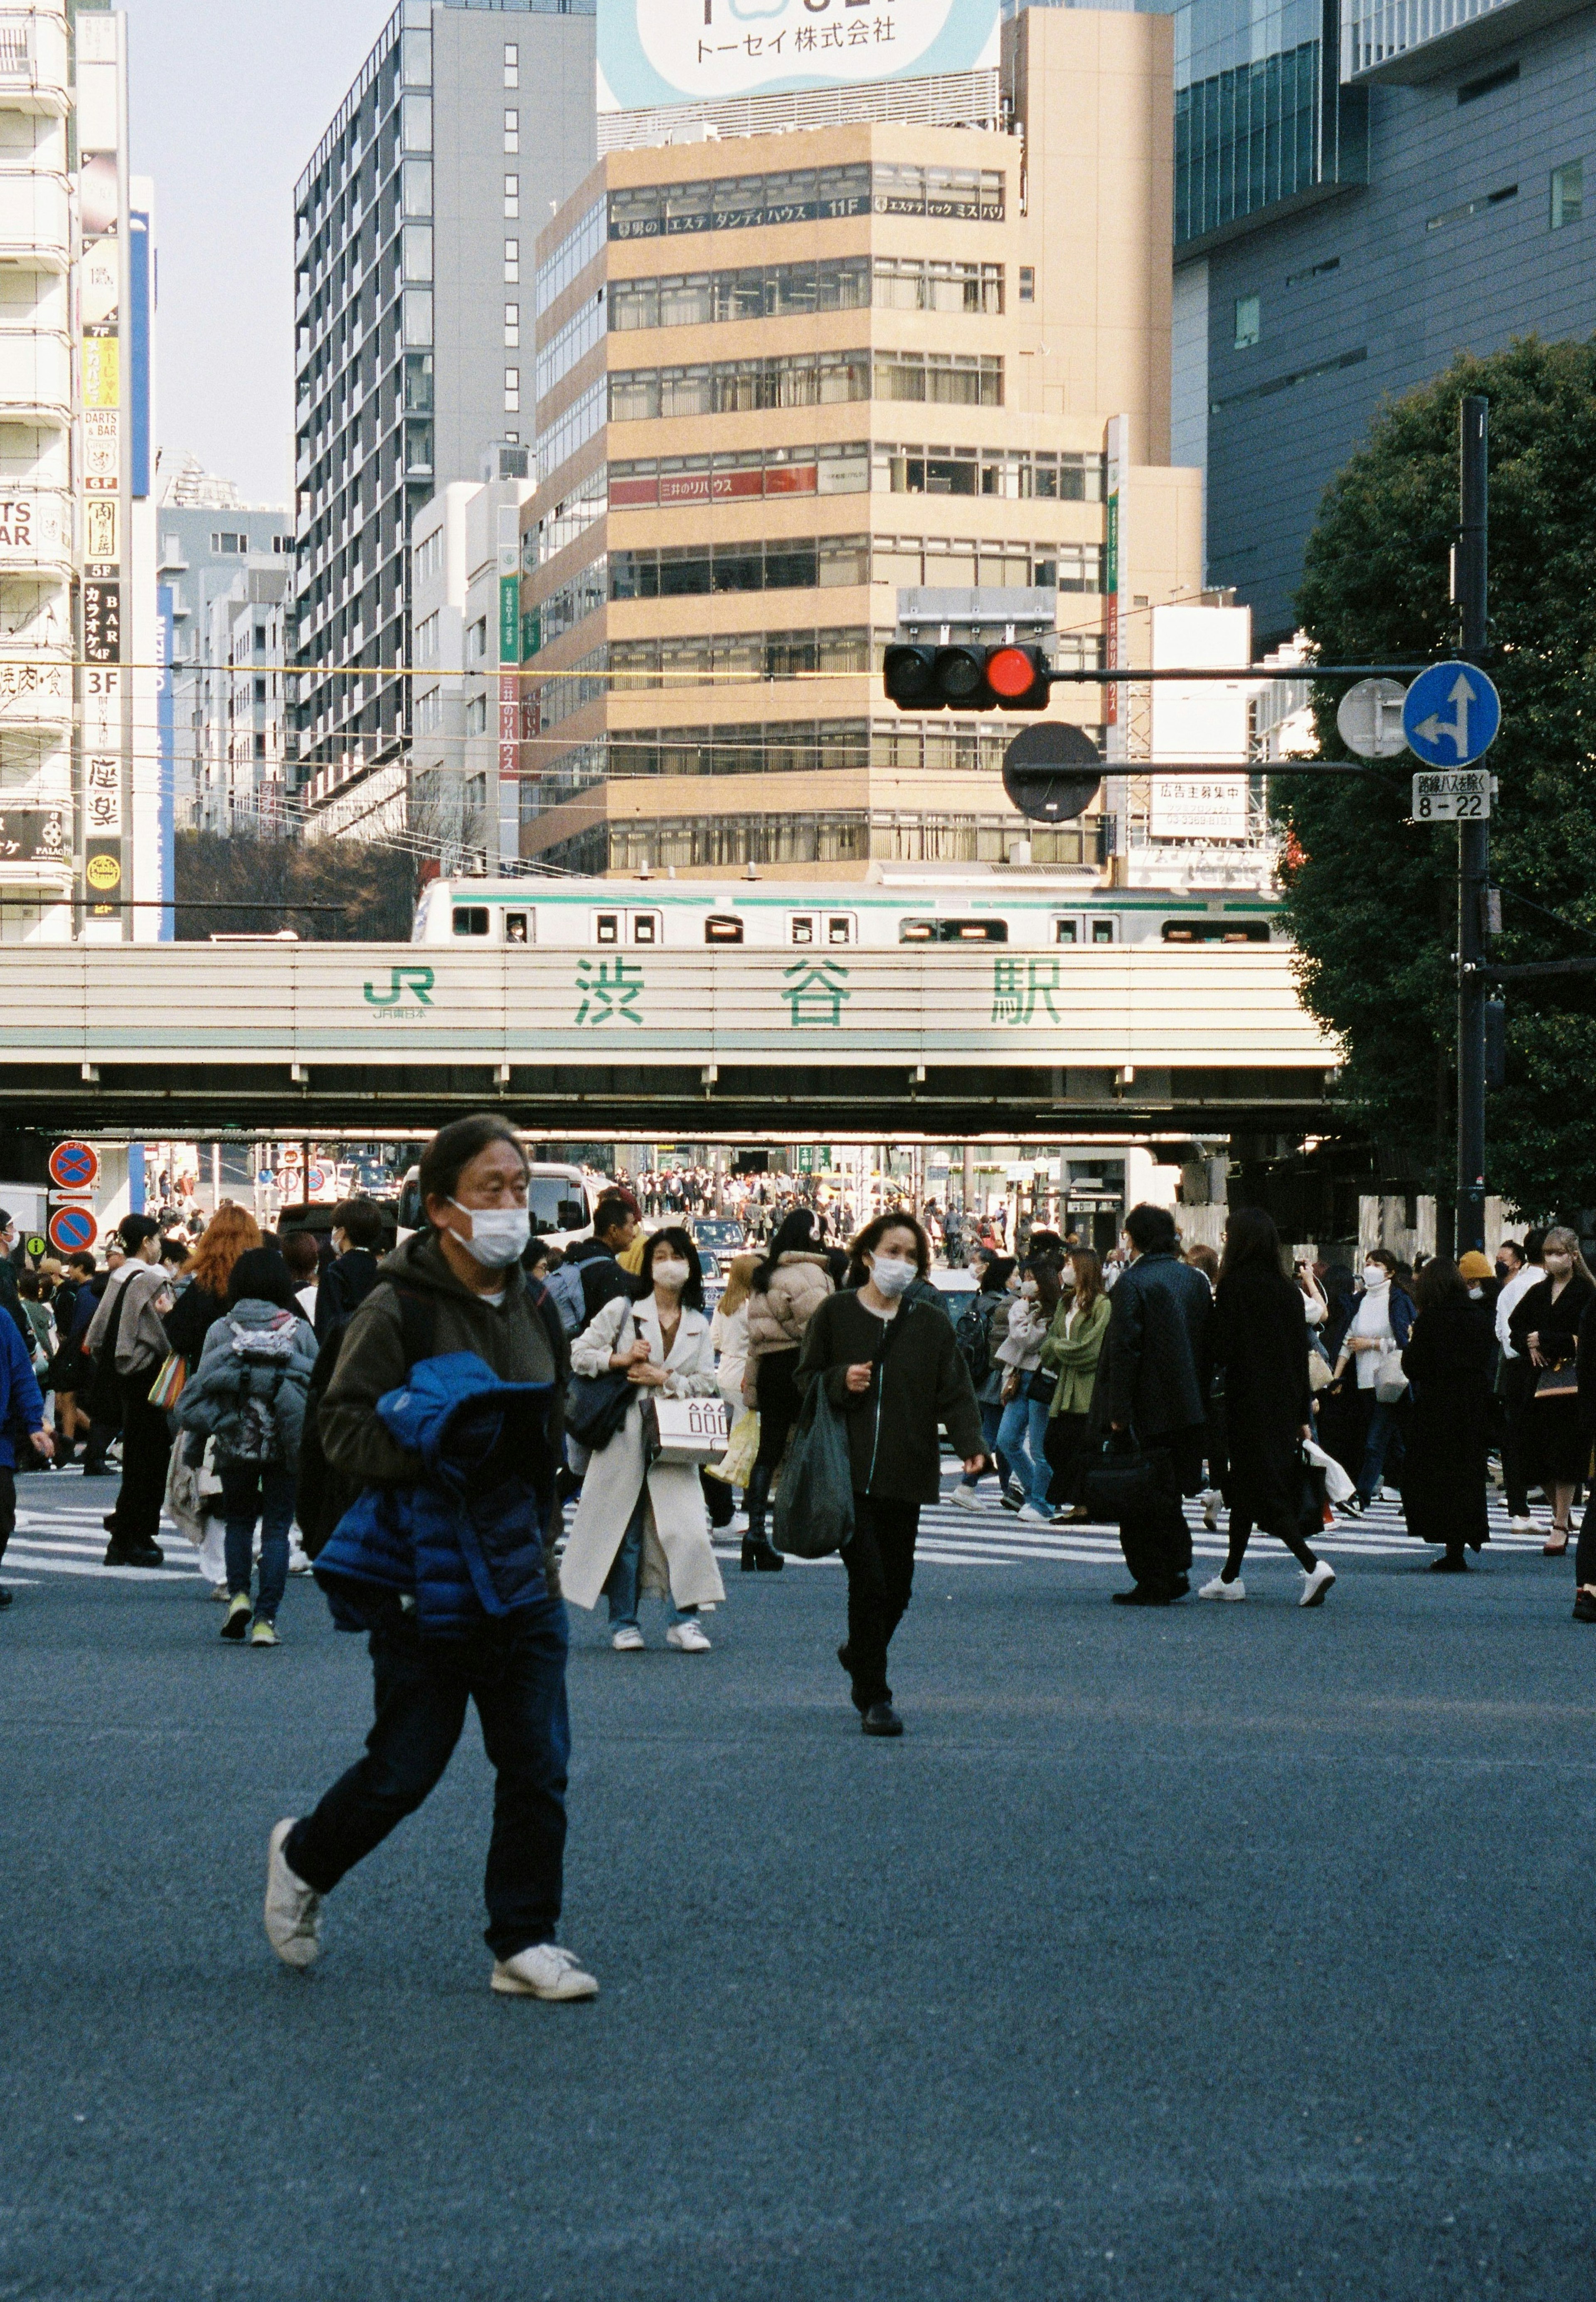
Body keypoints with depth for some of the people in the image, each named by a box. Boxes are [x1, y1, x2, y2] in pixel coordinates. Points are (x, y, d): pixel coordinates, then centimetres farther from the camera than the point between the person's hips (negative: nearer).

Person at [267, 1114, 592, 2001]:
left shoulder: (538, 1310, 10)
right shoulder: (399, 1312, -11)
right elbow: (345, 1429, -12)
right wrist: (423, 1436, -28)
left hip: (520, 1575, 5)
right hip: (423, 1581, -5)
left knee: (539, 1766, 0)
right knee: (405, 1769, 3)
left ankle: (526, 1942, 10)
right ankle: (303, 1860, 31)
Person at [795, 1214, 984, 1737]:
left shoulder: (931, 1325, 8)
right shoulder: (834, 1314, 3)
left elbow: (954, 1393, 2)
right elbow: (804, 1380, 7)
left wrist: (969, 1443, -15)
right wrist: (840, 1382, -14)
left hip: (906, 1474, 3)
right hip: (849, 1473, -3)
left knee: (897, 1587, 10)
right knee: (869, 1580, -11)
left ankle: (861, 1654, 40)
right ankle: (873, 1698, -3)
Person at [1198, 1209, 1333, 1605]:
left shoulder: (1234, 1285, -12)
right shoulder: (1289, 1289, 6)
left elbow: (1223, 1351, -14)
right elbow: (1302, 1354, 8)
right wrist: (1304, 1416, 11)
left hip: (1248, 1404, -7)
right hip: (1285, 1405, 7)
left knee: (1262, 1492, -6)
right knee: (1244, 1488, 17)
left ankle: (1313, 1565, -21)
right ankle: (1230, 1577, 24)